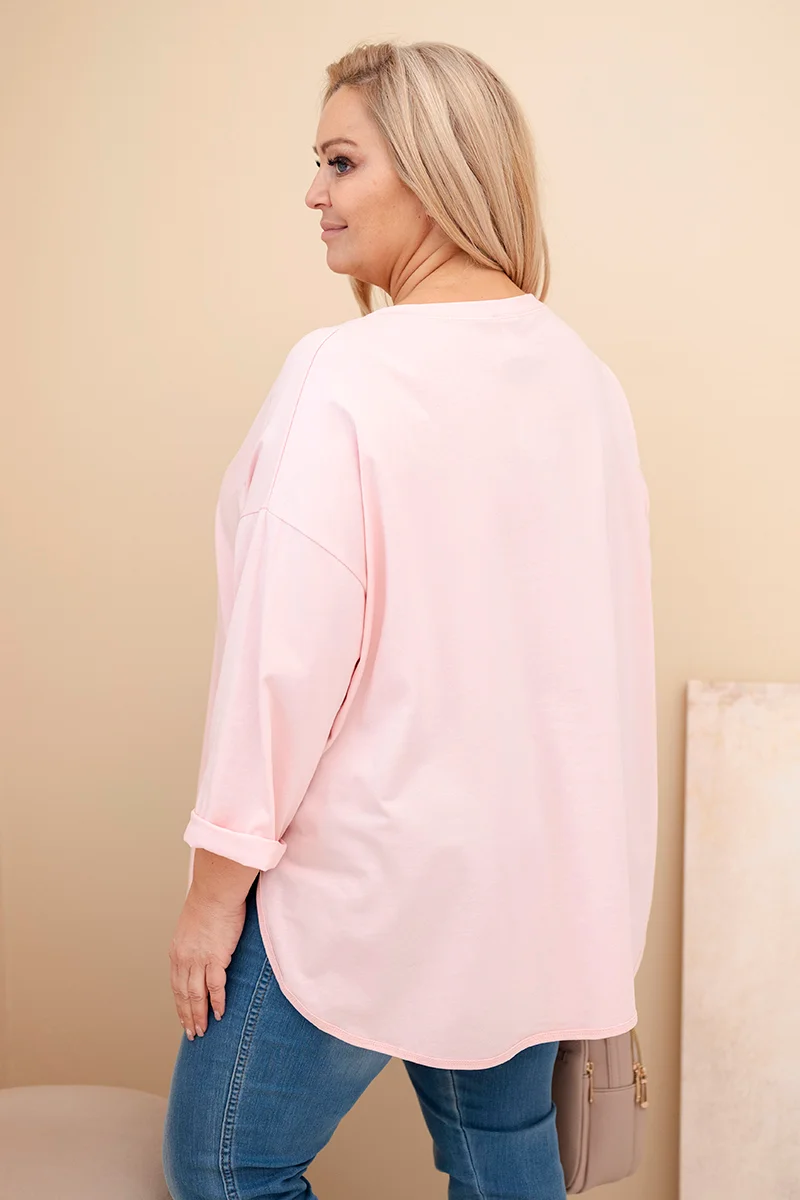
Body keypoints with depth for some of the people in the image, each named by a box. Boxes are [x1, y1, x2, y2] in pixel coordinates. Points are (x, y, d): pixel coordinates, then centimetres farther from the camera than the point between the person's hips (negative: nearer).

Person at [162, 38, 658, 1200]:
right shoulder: (585, 375, 2)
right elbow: (608, 627, 9)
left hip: (378, 872, -7)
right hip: (547, 866, 7)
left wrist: (219, 874, -9)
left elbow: (291, 648, -21)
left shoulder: (348, 375, -18)